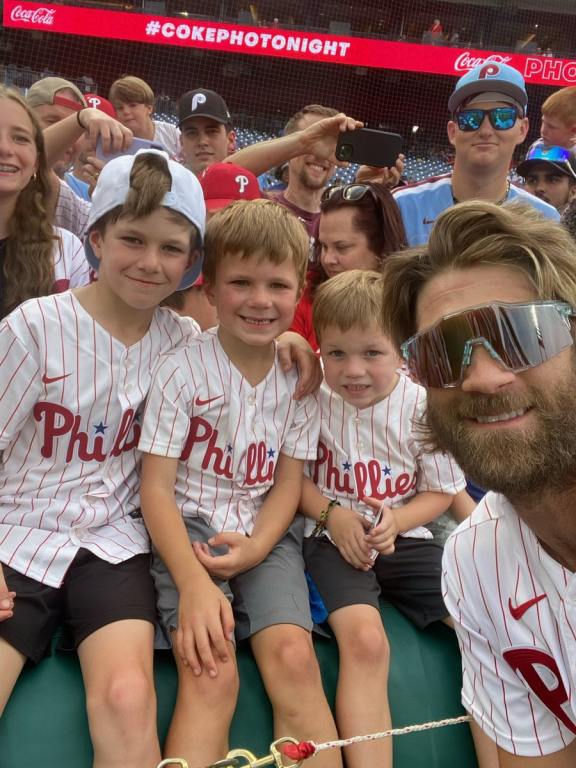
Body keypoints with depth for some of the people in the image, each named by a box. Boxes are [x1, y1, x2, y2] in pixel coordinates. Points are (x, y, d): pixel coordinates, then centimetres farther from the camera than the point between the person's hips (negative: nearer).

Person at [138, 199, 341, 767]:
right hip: (189, 525, -2)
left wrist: (255, 548, -14)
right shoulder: (182, 369, -8)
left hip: (265, 532, 3)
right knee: (211, 672, -23)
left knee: (293, 655, -20)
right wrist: (194, 583, -22)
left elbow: (288, 482, 5)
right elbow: (157, 486, -10)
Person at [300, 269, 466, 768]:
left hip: (405, 537, 2)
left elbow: (440, 491, 3)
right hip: (334, 538, -2)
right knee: (365, 639, -29)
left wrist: (396, 521, -16)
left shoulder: (422, 406, -7)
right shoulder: (311, 398, -9)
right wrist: (331, 514, -14)